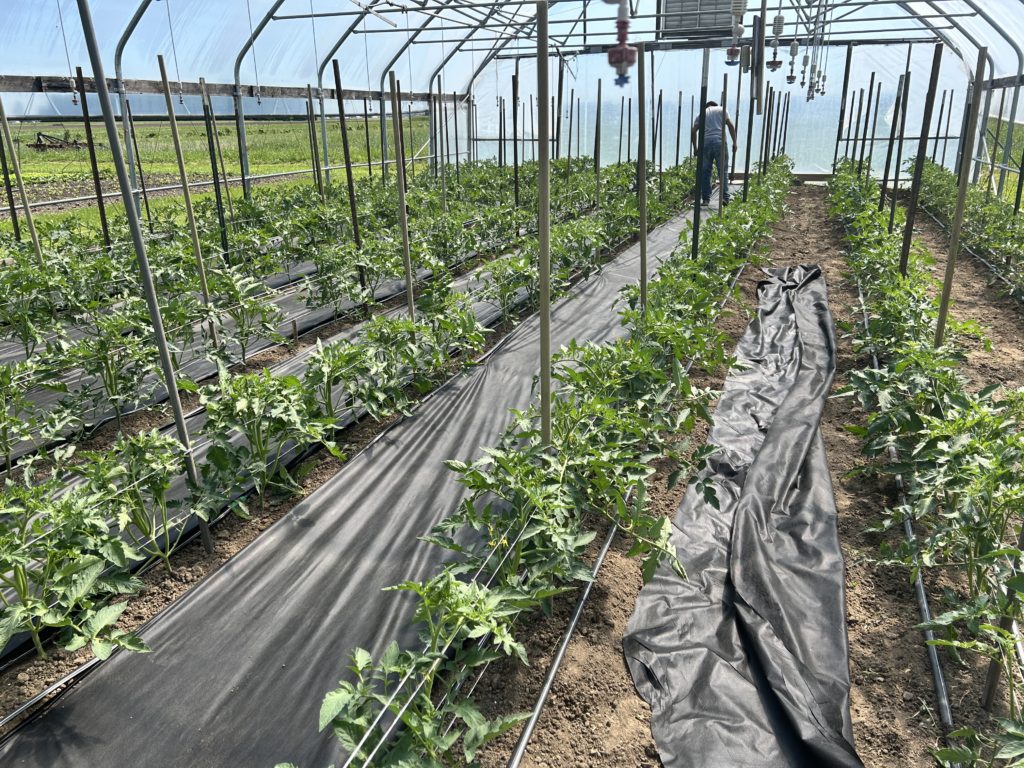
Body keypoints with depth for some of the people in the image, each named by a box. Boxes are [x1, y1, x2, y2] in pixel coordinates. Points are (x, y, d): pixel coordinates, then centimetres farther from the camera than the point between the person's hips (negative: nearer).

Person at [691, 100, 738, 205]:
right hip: (720, 142, -1)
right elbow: (731, 126, 5)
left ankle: (706, 199, 4)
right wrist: (734, 143, 5)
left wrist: (695, 148, 12)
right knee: (723, 171, 1)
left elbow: (693, 131, 7)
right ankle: (725, 197, -7)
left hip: (705, 142, 1)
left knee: (705, 172, 7)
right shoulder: (722, 110, 17)